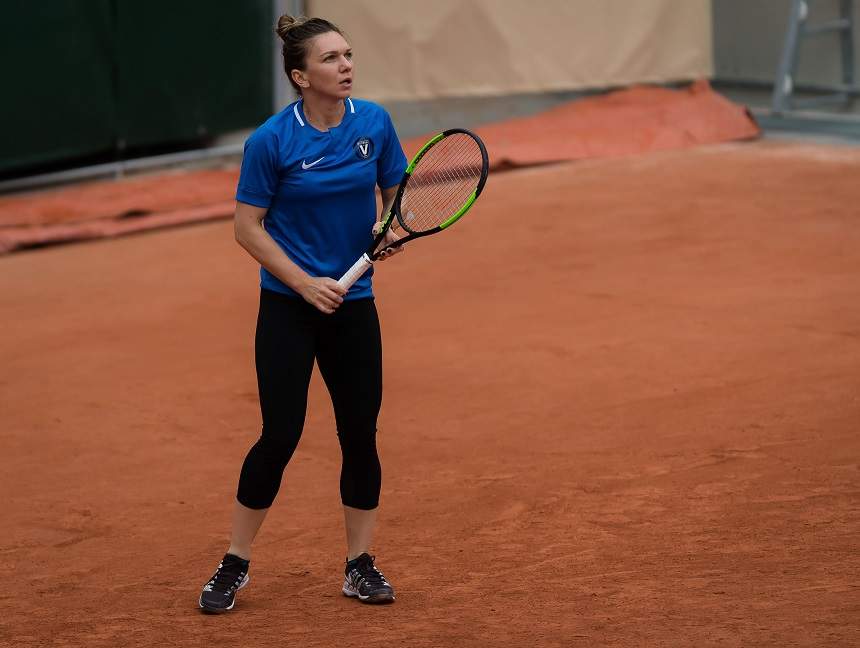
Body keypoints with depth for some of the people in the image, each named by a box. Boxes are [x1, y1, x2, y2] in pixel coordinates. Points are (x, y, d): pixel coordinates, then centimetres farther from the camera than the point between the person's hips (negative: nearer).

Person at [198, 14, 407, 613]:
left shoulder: (374, 122, -3)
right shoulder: (272, 141, -13)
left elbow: (396, 192, 11)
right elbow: (248, 227, -7)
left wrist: (395, 229, -11)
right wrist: (304, 282, -16)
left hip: (353, 303, 4)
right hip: (288, 307, -3)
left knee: (361, 434, 5)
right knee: (280, 436, -5)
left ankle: (361, 566, 18)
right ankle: (235, 566, 10)